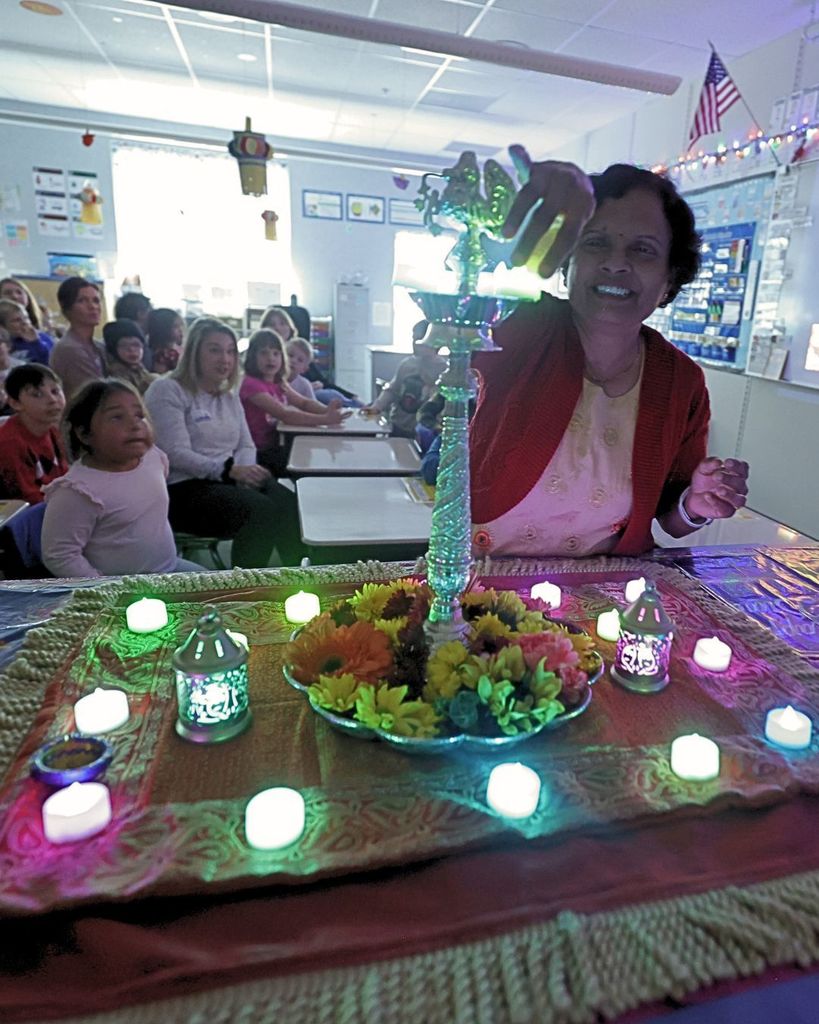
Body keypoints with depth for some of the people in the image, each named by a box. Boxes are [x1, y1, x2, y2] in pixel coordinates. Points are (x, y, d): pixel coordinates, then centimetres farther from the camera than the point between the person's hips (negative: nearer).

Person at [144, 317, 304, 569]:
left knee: (290, 505, -23)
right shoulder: (167, 390, -3)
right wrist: (230, 470, -22)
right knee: (261, 510, -31)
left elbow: (246, 444, 17)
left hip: (229, 481, 6)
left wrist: (246, 468, -7)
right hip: (183, 488, -6)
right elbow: (176, 454, -14)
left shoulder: (229, 395, 20)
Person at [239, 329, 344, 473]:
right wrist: (325, 419, -30)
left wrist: (327, 410, -11)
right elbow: (285, 415, -25)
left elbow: (304, 403, 11)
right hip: (260, 455, -7)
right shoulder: (251, 384, -16)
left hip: (277, 447, 7)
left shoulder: (279, 383, 10)